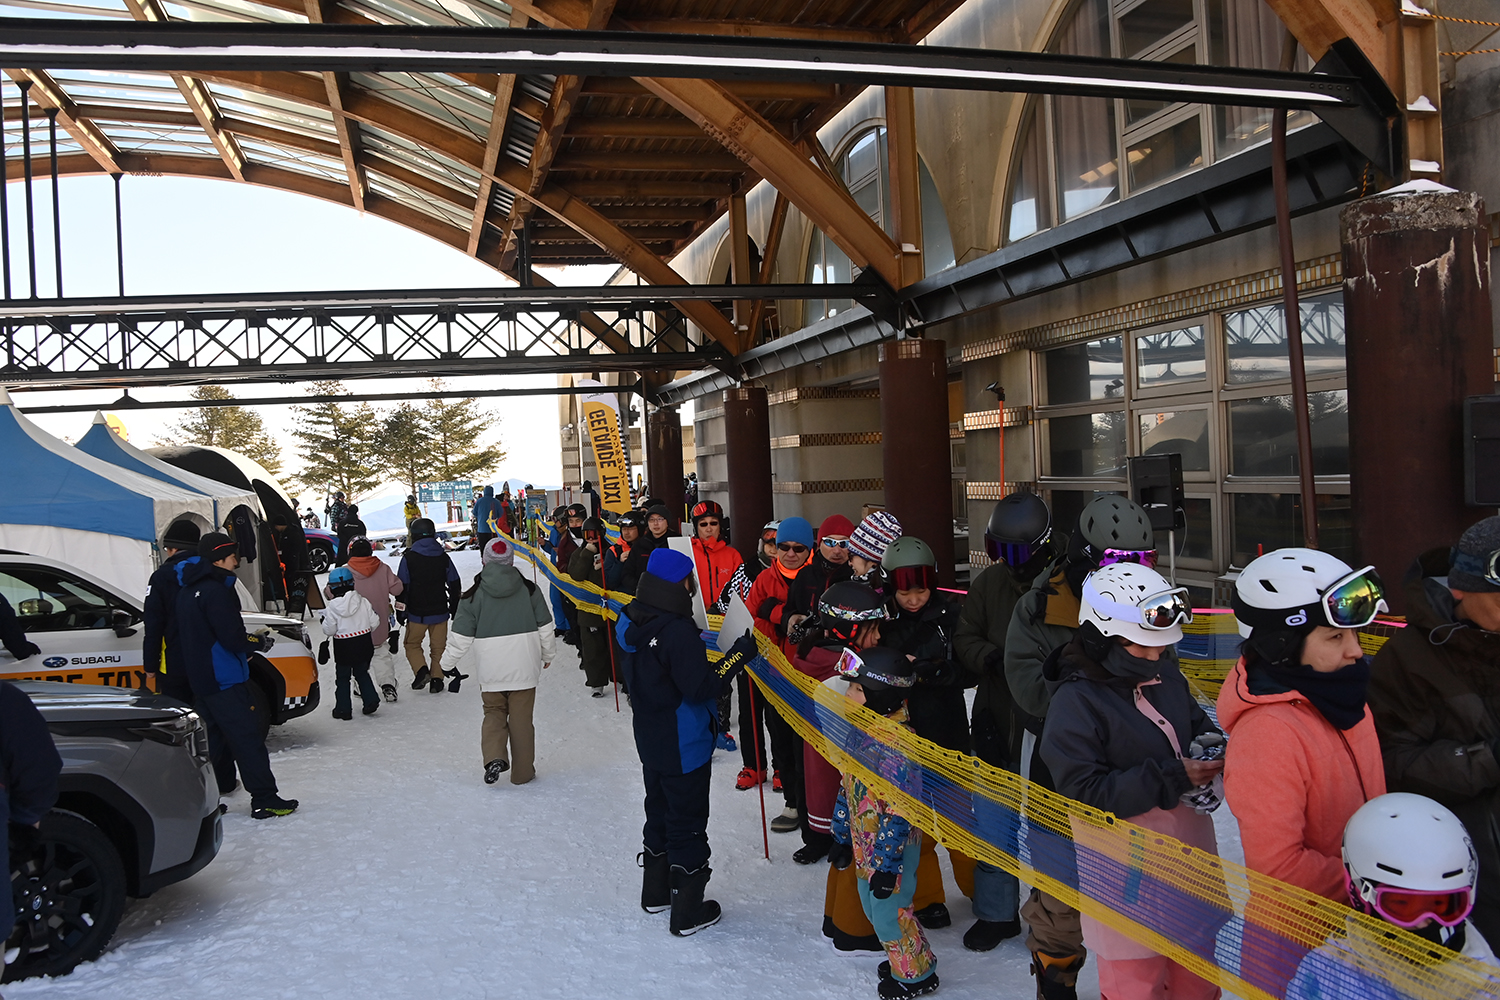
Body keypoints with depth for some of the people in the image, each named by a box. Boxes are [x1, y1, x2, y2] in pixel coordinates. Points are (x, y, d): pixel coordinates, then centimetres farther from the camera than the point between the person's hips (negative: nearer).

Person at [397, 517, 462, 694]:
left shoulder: (409, 557, -9)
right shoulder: (444, 557, 0)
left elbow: (402, 587, -7)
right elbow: (454, 585, 6)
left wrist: (400, 612, 2)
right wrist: (454, 608, 17)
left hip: (417, 613, -2)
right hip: (440, 612, 2)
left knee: (412, 643, 14)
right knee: (438, 647, 12)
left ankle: (421, 670, -6)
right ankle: (436, 678, 8)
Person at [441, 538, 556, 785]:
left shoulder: (474, 595, -6)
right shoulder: (529, 589, 0)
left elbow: (460, 637, -4)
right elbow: (545, 628, 6)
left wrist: (448, 663, 12)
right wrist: (548, 655, 22)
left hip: (491, 670, -1)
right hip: (524, 667, 1)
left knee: (494, 712, 16)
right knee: (521, 718, 9)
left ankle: (494, 757, -6)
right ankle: (522, 771, 16)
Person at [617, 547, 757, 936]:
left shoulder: (635, 623, 0)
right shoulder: (677, 631, -27)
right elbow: (700, 688, -26)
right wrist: (738, 655, -21)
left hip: (650, 740, 8)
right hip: (683, 747, -8)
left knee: (659, 813, 23)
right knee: (687, 823, 4)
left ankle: (656, 892, 38)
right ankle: (688, 912, 14)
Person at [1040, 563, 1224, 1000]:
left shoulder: (1166, 675, 0)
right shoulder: (1075, 703, -21)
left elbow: (1196, 722, 18)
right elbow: (1086, 793, -25)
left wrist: (1211, 744, -6)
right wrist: (1173, 778, -27)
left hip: (1191, 849, 7)